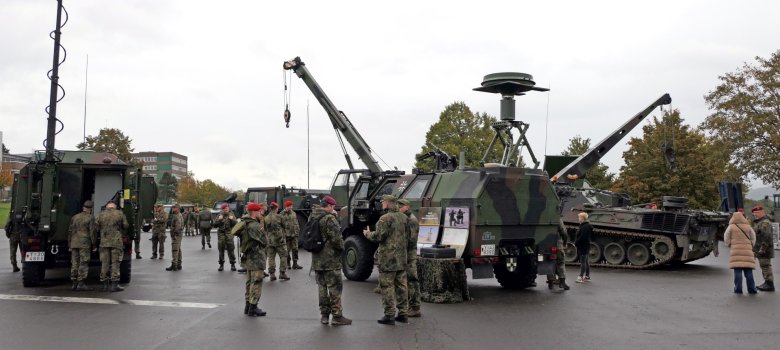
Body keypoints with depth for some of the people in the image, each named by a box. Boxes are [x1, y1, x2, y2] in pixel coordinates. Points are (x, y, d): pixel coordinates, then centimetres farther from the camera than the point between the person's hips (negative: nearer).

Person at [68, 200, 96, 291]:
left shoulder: (74, 217, 13)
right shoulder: (90, 218, -3)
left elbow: (70, 232, 14)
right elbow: (92, 232, -9)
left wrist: (69, 245, 18)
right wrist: (94, 245, -4)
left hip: (74, 243, 6)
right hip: (85, 244, -6)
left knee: (75, 264, 8)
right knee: (83, 264, -5)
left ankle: (74, 284, 10)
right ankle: (81, 284, -9)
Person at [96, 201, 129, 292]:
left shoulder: (101, 215, 7)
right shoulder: (120, 214, 2)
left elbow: (96, 227, 7)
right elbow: (125, 226, 4)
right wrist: (122, 234, 23)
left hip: (104, 242, 2)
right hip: (116, 242, -2)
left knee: (104, 263, 7)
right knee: (115, 263, 0)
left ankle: (105, 285, 10)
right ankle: (114, 284, -4)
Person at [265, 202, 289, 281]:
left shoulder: (266, 218, 3)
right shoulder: (278, 217, -10)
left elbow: (264, 230, 8)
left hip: (270, 241, 4)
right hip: (279, 240, -4)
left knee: (271, 257, 8)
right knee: (283, 256, 5)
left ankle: (272, 274, 7)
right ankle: (282, 273, 3)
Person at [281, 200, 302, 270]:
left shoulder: (294, 213, 12)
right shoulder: (282, 215, -8)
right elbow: (280, 224, -12)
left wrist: (298, 230, 15)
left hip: (294, 235, 5)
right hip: (286, 235, -5)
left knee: (295, 249, 4)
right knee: (287, 250, 3)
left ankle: (295, 264, 9)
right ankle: (288, 264, 14)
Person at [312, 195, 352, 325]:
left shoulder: (312, 217, 10)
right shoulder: (329, 218, -16)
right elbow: (336, 238, -20)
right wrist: (342, 247, -4)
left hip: (316, 260, 8)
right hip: (330, 260, -8)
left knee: (322, 287, 14)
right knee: (335, 288, 0)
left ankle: (324, 315, 18)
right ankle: (337, 316, 3)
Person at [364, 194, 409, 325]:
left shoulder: (385, 218, -13)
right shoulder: (404, 218, 10)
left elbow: (378, 236, -14)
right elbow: (408, 237, 15)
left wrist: (367, 233, 4)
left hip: (388, 258, -7)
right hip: (402, 258, 7)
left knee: (387, 286, -2)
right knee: (401, 285, 12)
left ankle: (389, 315, -1)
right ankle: (403, 313, 17)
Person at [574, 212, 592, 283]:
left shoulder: (585, 227, -18)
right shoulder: (583, 226, 14)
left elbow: (582, 237, -24)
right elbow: (579, 236, 19)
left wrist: (576, 243, -16)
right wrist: (575, 242, 8)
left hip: (583, 247, -11)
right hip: (582, 246, 11)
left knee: (583, 262, -9)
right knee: (586, 262, 14)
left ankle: (581, 277, -9)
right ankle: (587, 276, 20)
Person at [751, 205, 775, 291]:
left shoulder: (765, 223, -15)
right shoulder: (757, 223, 19)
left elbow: (767, 237, -24)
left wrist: (762, 249, -26)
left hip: (764, 250, -11)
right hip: (760, 250, 11)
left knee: (766, 266, -8)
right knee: (764, 267, 15)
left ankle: (770, 285, -5)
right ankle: (767, 283, 22)